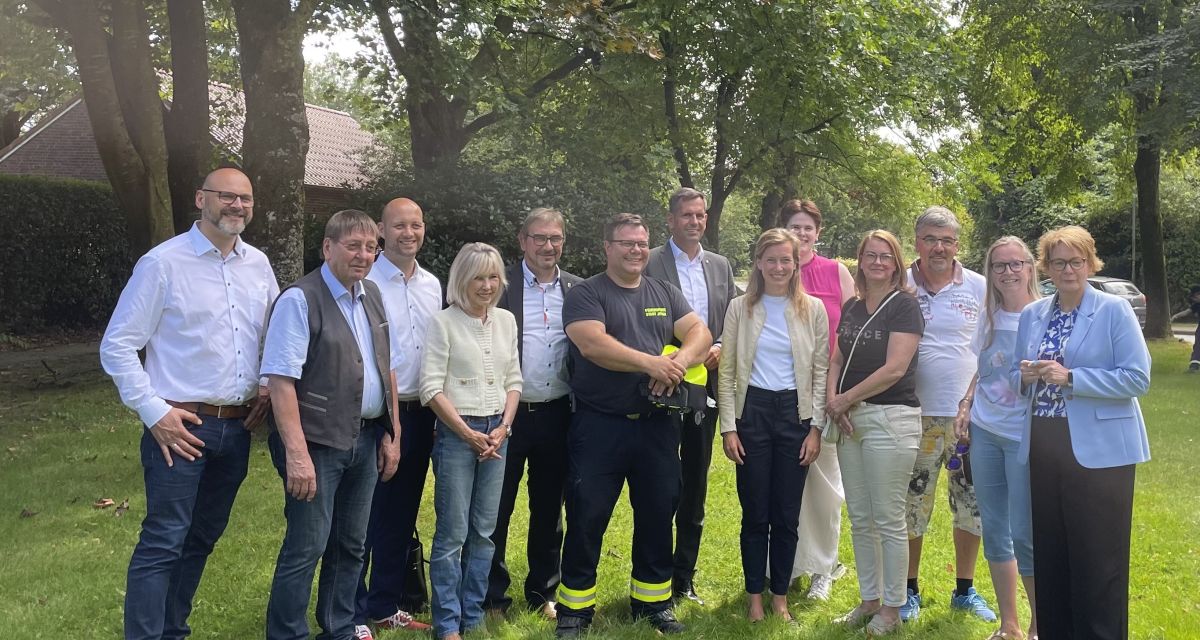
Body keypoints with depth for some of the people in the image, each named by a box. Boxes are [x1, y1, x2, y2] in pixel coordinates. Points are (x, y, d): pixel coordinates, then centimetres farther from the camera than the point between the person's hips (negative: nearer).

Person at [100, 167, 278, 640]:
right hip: (180, 426, -6)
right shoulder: (162, 263, -9)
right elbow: (117, 346, -8)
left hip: (238, 427, 6)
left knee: (203, 538, 16)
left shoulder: (258, 265, 7)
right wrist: (154, 413, -12)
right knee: (163, 543, -5)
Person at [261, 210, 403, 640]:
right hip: (317, 442, -7)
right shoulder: (300, 299, -13)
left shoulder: (372, 295, 10)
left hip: (367, 439, 7)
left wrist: (392, 434, 12)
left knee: (351, 544, 16)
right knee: (306, 548, -3)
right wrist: (296, 452, -23)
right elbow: (281, 379, -18)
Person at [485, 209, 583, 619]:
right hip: (508, 413, -3)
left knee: (549, 509, 14)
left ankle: (542, 592, 28)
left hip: (556, 414, 3)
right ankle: (491, 596, 21)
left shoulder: (578, 290, 7)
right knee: (496, 508, 6)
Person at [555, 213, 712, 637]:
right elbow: (593, 344, -19)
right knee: (586, 519, 2)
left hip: (656, 425, 5)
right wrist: (652, 363, -24)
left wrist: (680, 361, -19)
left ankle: (653, 600, 29)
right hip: (599, 426, -4)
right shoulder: (586, 294, -3)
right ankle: (575, 606, 16)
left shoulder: (665, 294, 12)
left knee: (658, 515, 13)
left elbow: (700, 333, 2)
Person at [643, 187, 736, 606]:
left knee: (695, 484, 11)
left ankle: (684, 577, 23)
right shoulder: (649, 263, -5)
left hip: (706, 386, 5)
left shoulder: (720, 266, 12)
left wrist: (720, 349, -5)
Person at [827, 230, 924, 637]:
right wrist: (832, 399, -5)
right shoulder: (851, 308, 13)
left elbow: (894, 369, -15)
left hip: (891, 418, -7)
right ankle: (869, 600, 26)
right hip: (851, 421, 7)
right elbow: (837, 359, 13)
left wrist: (845, 400, -9)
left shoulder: (904, 306, -7)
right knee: (859, 520, 13)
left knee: (888, 521, 1)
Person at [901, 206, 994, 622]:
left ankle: (965, 591, 27)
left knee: (972, 506, 9)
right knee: (912, 507, 6)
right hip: (917, 416, -1)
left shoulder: (979, 287, 2)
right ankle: (910, 591, 22)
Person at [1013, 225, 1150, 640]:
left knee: (1098, 560, 1)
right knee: (1049, 557, 12)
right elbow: (1015, 374, 16)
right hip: (1044, 450, 5)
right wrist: (1024, 376, -7)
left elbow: (1137, 377, -12)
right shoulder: (1031, 316, 10)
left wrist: (1070, 378, -19)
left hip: (1098, 451, -5)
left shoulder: (1115, 310, -5)